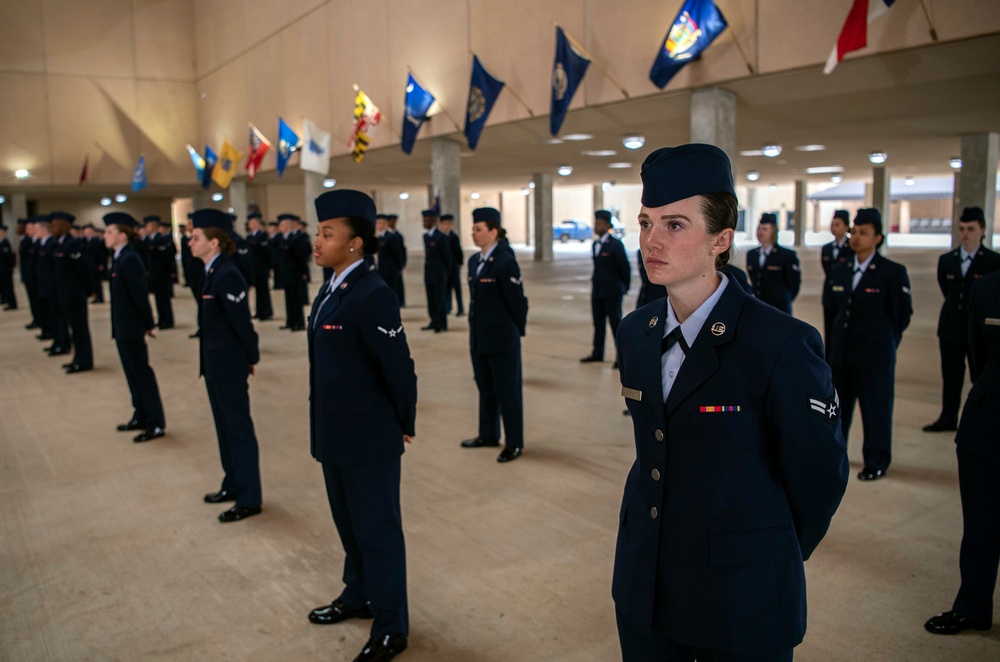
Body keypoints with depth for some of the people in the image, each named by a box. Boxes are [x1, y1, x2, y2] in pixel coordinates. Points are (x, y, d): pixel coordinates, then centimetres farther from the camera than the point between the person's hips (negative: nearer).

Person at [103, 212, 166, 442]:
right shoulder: (121, 258, 10)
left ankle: (156, 424, 5)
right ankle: (141, 416, 27)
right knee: (133, 372, 16)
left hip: (131, 328, -9)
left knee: (141, 372, -3)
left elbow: (140, 294, -20)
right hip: (123, 327, 9)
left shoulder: (129, 260, -19)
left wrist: (148, 324, -15)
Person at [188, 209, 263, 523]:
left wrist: (251, 357, -10)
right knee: (224, 425, 19)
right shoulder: (213, 272, 7)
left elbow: (242, 322, -20)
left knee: (238, 427, 1)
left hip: (229, 364, -9)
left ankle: (249, 499, 13)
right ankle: (233, 485, 35)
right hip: (215, 362, 9)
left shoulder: (226, 275, -22)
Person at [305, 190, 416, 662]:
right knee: (349, 523, 23)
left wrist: (405, 425, -8)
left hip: (369, 439, -9)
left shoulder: (372, 296, -22)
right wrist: (324, 428, 15)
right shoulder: (332, 290, 7)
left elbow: (399, 369, -20)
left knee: (377, 529, 5)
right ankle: (358, 596, 44)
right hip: (335, 435, 9)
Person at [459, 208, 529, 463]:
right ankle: (489, 435, 34)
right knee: (485, 389, 18)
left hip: (502, 340, -8)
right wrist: (476, 327, 15)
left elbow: (517, 302, -13)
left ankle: (514, 444, 15)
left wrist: (517, 331, -4)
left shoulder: (506, 263, -16)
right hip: (478, 339, 8)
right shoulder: (473, 261, 9)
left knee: (507, 391, 3)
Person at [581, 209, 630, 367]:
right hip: (597, 290, 7)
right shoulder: (595, 244, 10)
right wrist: (595, 282, 13)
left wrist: (624, 287, -1)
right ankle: (597, 353, 24)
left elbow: (625, 267, -8)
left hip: (612, 291, -7)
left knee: (616, 322, -1)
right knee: (598, 322, 13)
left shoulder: (615, 244, -12)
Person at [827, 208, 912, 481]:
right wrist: (848, 333, 15)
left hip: (875, 353, -5)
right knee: (838, 405, 13)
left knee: (876, 409, 3)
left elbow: (903, 314, -1)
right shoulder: (840, 271, 8)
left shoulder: (893, 272, -8)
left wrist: (885, 341, 6)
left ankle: (876, 463, 16)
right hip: (842, 351, 5)